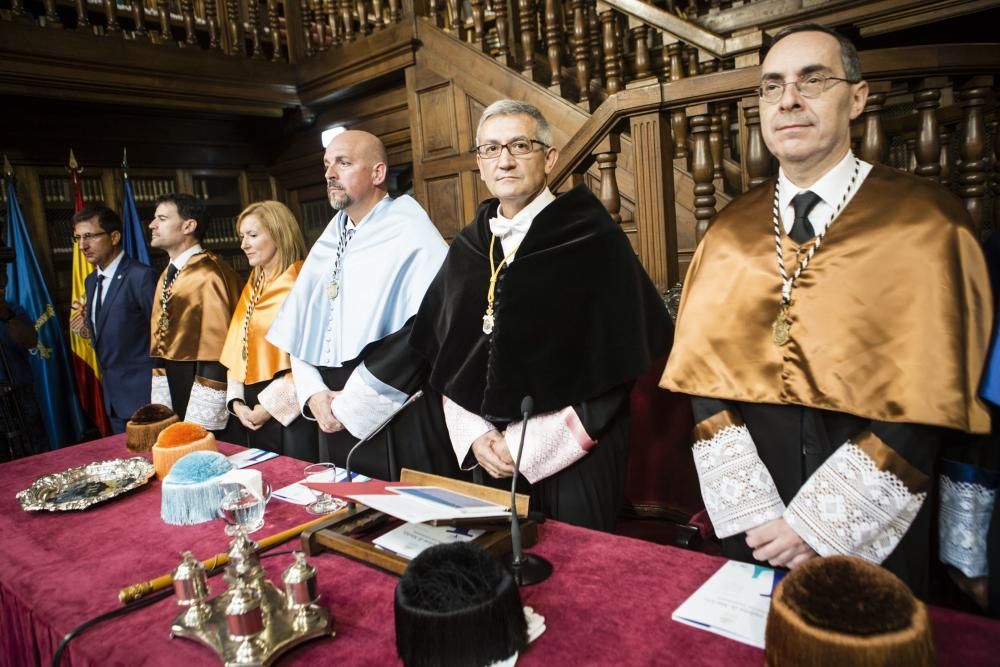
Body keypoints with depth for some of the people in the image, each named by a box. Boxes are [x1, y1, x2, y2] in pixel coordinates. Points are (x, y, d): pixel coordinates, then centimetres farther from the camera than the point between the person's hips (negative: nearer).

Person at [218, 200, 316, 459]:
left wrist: (272, 404, -14)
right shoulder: (253, 287, 14)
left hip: (293, 409, -7)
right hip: (255, 412, 7)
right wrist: (236, 400, 2)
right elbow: (239, 351, 14)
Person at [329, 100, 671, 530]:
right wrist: (474, 435, -5)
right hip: (491, 459, 4)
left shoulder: (593, 240, -7)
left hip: (573, 456, -4)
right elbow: (445, 358, 10)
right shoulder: (467, 249, 7)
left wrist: (532, 445, -12)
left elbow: (617, 360, -9)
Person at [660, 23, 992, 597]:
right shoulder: (729, 232, 0)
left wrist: (817, 524, -16)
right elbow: (706, 374, -3)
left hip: (873, 534, -2)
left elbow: (932, 398, -12)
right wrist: (754, 514, -12)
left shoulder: (928, 222, -8)